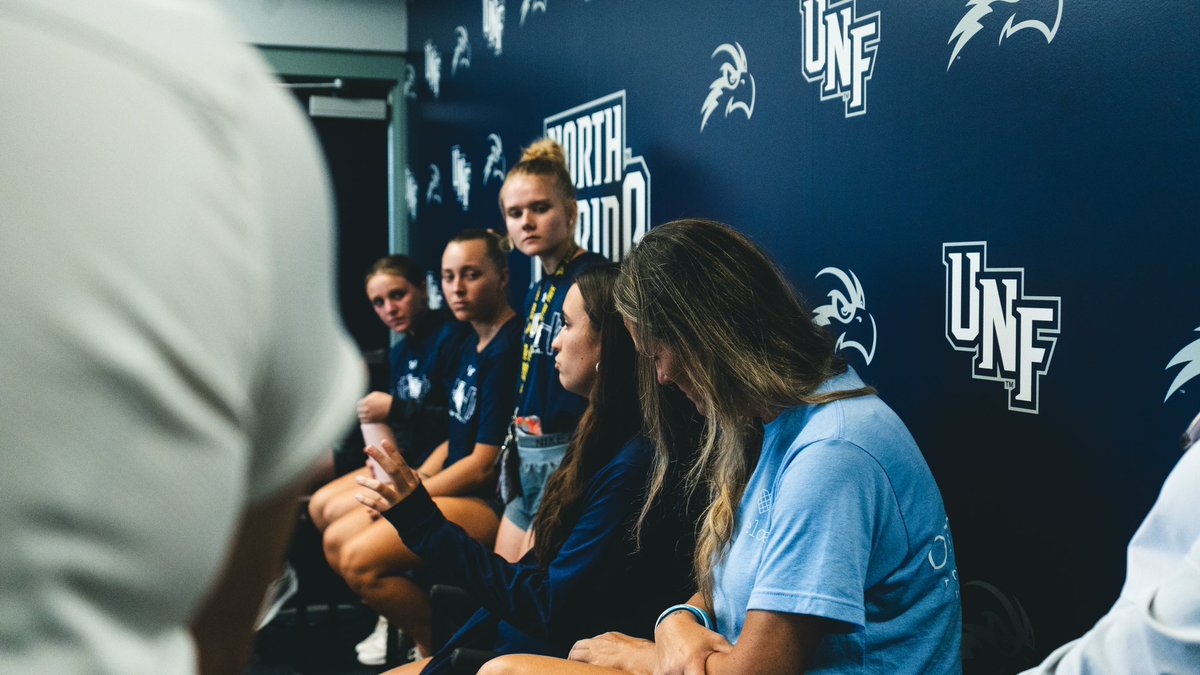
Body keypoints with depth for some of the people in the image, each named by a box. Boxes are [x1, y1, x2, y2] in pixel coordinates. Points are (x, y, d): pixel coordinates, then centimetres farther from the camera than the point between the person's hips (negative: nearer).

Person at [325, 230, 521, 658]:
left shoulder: (509, 350, -18)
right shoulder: (471, 346, 13)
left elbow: (484, 464, -19)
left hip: (492, 502, -10)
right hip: (454, 489, 11)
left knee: (360, 560, -21)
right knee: (337, 541, 9)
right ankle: (428, 645, 12)